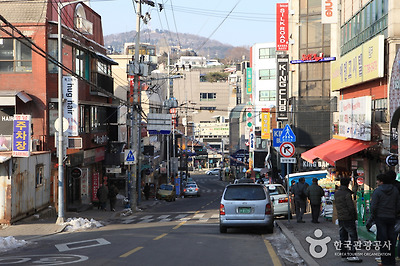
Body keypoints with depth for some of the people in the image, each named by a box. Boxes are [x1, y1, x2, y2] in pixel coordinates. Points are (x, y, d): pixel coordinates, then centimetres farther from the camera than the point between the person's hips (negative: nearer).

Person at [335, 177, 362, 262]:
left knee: (343, 236, 12)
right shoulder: (347, 194, -16)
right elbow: (351, 207, -16)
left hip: (340, 218, 8)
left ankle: (344, 254, 15)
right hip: (348, 218, -8)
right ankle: (351, 255, -8)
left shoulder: (336, 193, 8)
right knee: (353, 236, -4)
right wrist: (354, 216, -5)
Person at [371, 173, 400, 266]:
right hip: (392, 218, 4)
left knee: (382, 240, 0)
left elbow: (373, 206, -13)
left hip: (380, 217, -4)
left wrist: (373, 215, 1)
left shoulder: (377, 191, -10)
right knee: (391, 239, 10)